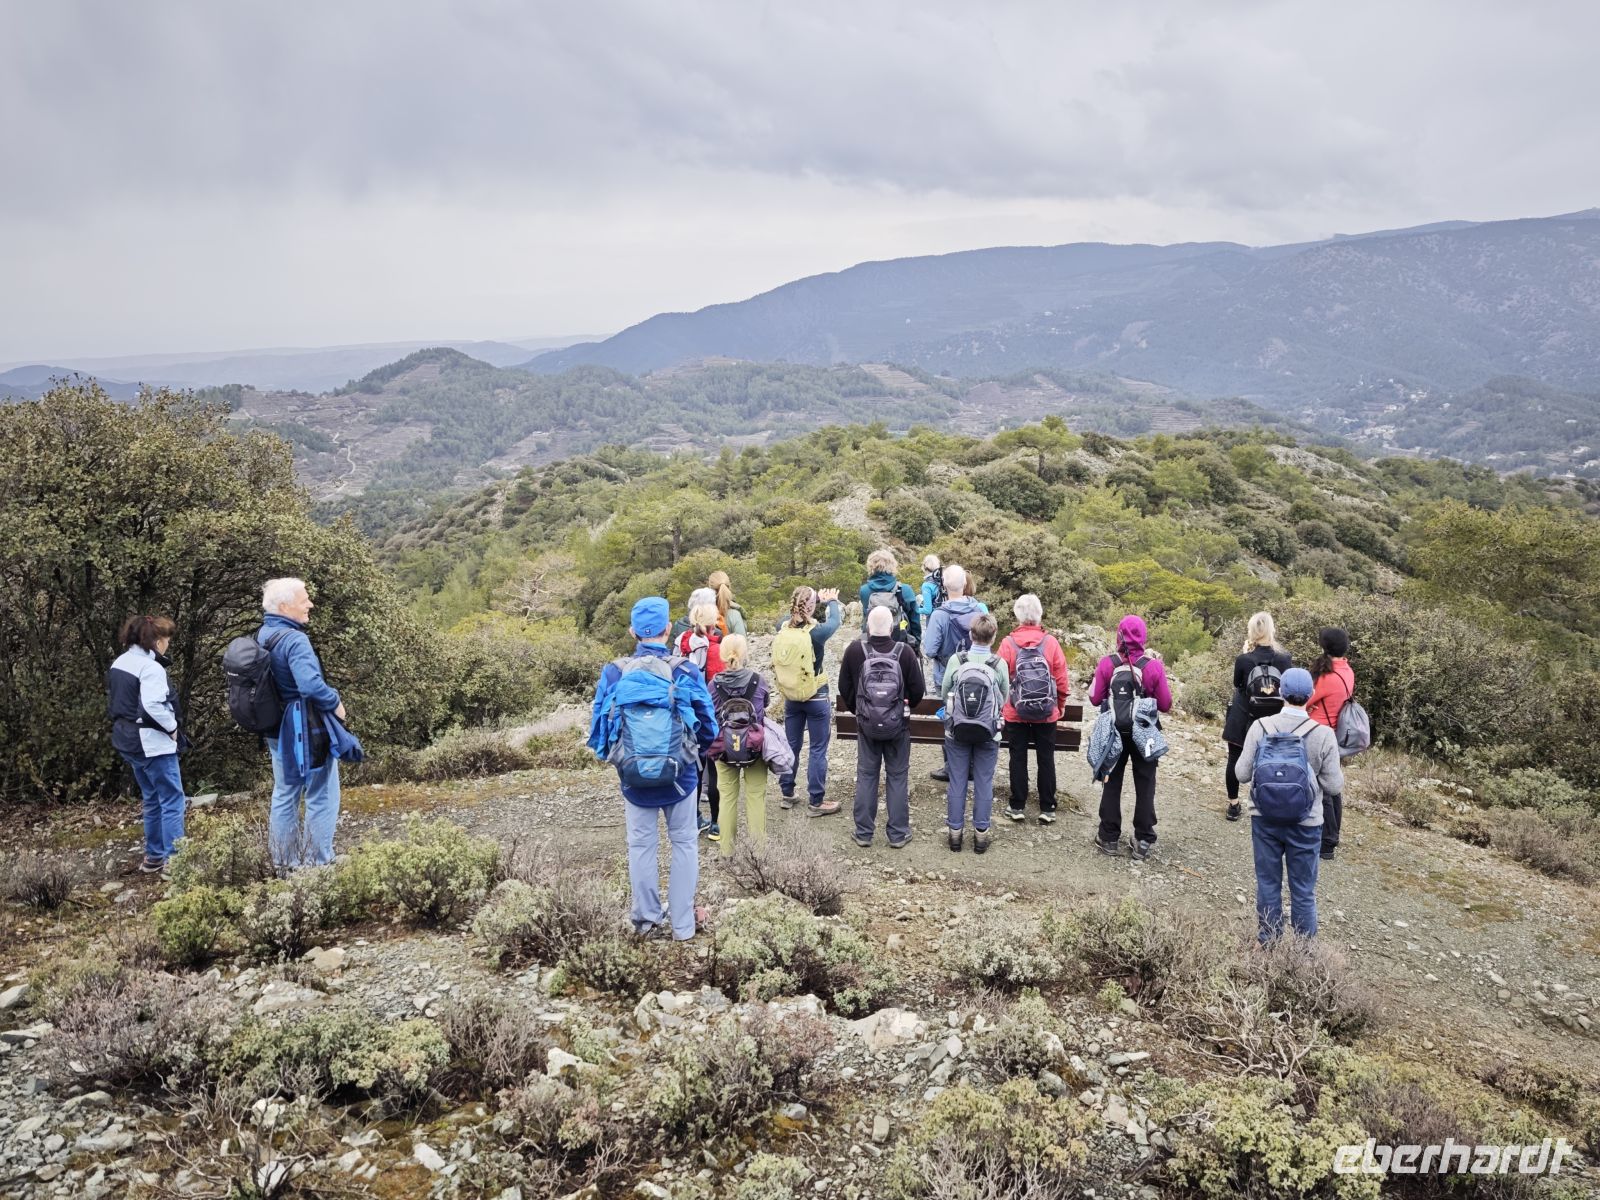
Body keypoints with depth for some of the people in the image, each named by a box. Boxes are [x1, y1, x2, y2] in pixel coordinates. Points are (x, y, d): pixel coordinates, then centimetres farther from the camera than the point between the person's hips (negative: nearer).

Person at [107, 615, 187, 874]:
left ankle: (154, 857, 25)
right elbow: (153, 705, -30)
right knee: (173, 801, -3)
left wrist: (125, 724, 15)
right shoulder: (150, 667, -19)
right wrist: (172, 727, -16)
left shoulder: (119, 664, 10)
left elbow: (113, 702, 15)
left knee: (153, 800, 19)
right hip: (153, 744, -9)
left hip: (128, 741, 9)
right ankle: (174, 860, -4)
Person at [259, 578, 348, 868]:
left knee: (284, 795, 18)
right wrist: (335, 703, -16)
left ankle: (283, 862, 26)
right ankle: (318, 861, 7)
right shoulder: (294, 639, -22)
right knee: (321, 797, 3)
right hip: (306, 729, -9)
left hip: (277, 730, 9)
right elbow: (310, 685, -33)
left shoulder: (262, 635, 5)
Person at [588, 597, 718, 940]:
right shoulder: (685, 672, -12)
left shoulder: (614, 673, -9)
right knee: (683, 844, 15)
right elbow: (708, 729, -4)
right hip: (680, 775, -1)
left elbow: (599, 729, -2)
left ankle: (647, 920, 25)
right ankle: (683, 924, 19)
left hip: (634, 777, 1)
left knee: (641, 845, 17)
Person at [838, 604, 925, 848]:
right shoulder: (905, 652, -14)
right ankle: (898, 833, 14)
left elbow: (844, 688, 0)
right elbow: (918, 691, -6)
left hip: (866, 725, 1)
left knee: (866, 776, 11)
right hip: (898, 727, -1)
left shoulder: (854, 650, -10)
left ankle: (863, 832, 16)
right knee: (897, 777, 9)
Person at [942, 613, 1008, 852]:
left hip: (957, 730, 1)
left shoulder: (956, 660, -10)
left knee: (957, 782, 10)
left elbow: (944, 693, 0)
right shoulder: (999, 664, -11)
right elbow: (1004, 699, 1)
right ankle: (981, 833, 16)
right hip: (988, 733, 0)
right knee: (984, 783, 10)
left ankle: (955, 832, 17)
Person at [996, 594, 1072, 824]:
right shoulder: (1050, 642, -8)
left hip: (1016, 713, 0)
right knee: (1046, 759, 10)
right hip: (1047, 714, 1)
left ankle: (1017, 806, 15)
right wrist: (1060, 704, 13)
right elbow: (1062, 678, -3)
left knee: (1018, 758, 10)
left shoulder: (1008, 643, -10)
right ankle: (1047, 808, 15)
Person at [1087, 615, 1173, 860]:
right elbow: (1165, 705, -10)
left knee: (1112, 782, 13)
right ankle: (1144, 840, 14)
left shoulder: (1107, 664, -13)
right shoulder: (1154, 666, -14)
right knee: (1145, 785, 11)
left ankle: (1110, 838, 17)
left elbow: (1095, 699, -8)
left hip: (1114, 732, 0)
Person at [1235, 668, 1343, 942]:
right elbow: (1334, 786, -10)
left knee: (1268, 884, 17)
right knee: (1303, 891, 14)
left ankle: (1269, 942, 29)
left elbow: (1242, 774, -7)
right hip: (1305, 823, -1)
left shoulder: (1260, 727, -11)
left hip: (1265, 819, 1)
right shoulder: (1323, 734, -15)